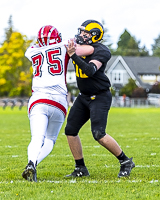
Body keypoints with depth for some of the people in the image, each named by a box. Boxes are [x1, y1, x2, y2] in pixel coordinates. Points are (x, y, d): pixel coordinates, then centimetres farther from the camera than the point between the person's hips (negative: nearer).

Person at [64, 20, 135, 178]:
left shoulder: (101, 51, -17)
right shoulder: (79, 47, 5)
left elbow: (90, 71, -33)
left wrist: (73, 55, -36)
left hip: (100, 97, -8)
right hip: (84, 97, 8)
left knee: (98, 134, -19)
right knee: (70, 131, 3)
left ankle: (125, 162, -2)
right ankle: (80, 168, 14)